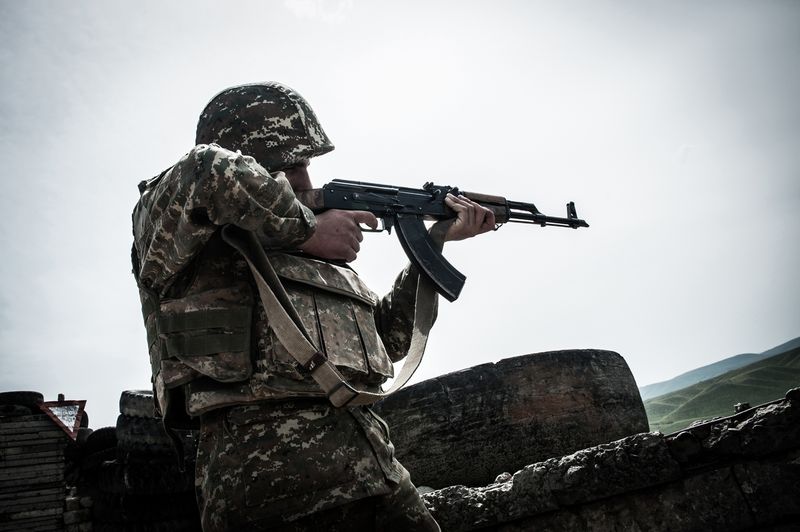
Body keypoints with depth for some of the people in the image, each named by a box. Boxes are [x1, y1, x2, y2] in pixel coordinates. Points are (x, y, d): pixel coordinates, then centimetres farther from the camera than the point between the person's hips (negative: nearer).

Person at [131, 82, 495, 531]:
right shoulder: (166, 208, 5)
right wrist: (307, 230, -6)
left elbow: (388, 335, 27)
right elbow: (211, 173, -20)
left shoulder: (313, 257, 23)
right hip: (272, 473, -7)